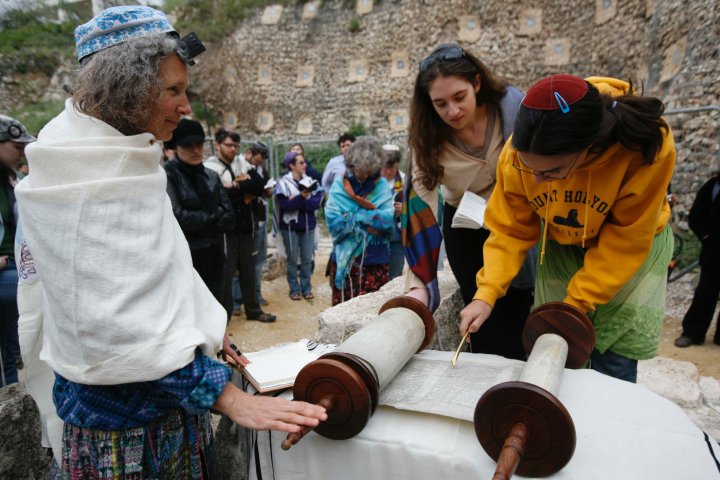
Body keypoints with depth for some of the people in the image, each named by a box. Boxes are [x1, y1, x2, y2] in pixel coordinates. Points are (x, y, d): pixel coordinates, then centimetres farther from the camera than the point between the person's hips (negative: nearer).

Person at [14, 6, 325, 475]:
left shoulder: (126, 161, 7)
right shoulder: (82, 181, -21)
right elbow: (114, 326, -27)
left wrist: (204, 329, 16)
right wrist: (226, 396, -28)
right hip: (123, 423, -8)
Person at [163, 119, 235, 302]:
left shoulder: (211, 176, 9)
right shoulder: (167, 174, -8)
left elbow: (229, 218, 2)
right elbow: (176, 217, -19)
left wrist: (199, 226, -12)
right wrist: (214, 215, -7)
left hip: (214, 260, 5)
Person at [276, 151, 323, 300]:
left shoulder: (310, 181, 1)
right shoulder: (283, 183, -8)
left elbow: (317, 201, -9)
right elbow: (285, 205, -18)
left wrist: (299, 201, -20)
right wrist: (301, 197, -28)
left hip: (308, 225, 3)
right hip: (290, 226, -3)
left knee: (307, 258, 9)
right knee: (292, 259, 6)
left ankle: (307, 288, 20)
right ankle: (294, 289, 17)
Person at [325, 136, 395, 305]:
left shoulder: (381, 185, 1)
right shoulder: (340, 184, -1)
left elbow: (388, 218, -12)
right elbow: (333, 222, -12)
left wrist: (355, 215, -11)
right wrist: (372, 217, -9)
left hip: (375, 260, 0)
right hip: (345, 259, 0)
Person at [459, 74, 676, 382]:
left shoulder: (646, 148, -32)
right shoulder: (520, 152, -27)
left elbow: (625, 243, -22)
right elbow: (510, 228, -16)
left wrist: (574, 305, -21)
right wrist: (487, 293, -25)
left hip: (633, 244, -1)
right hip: (561, 248, 2)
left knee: (613, 365, -2)